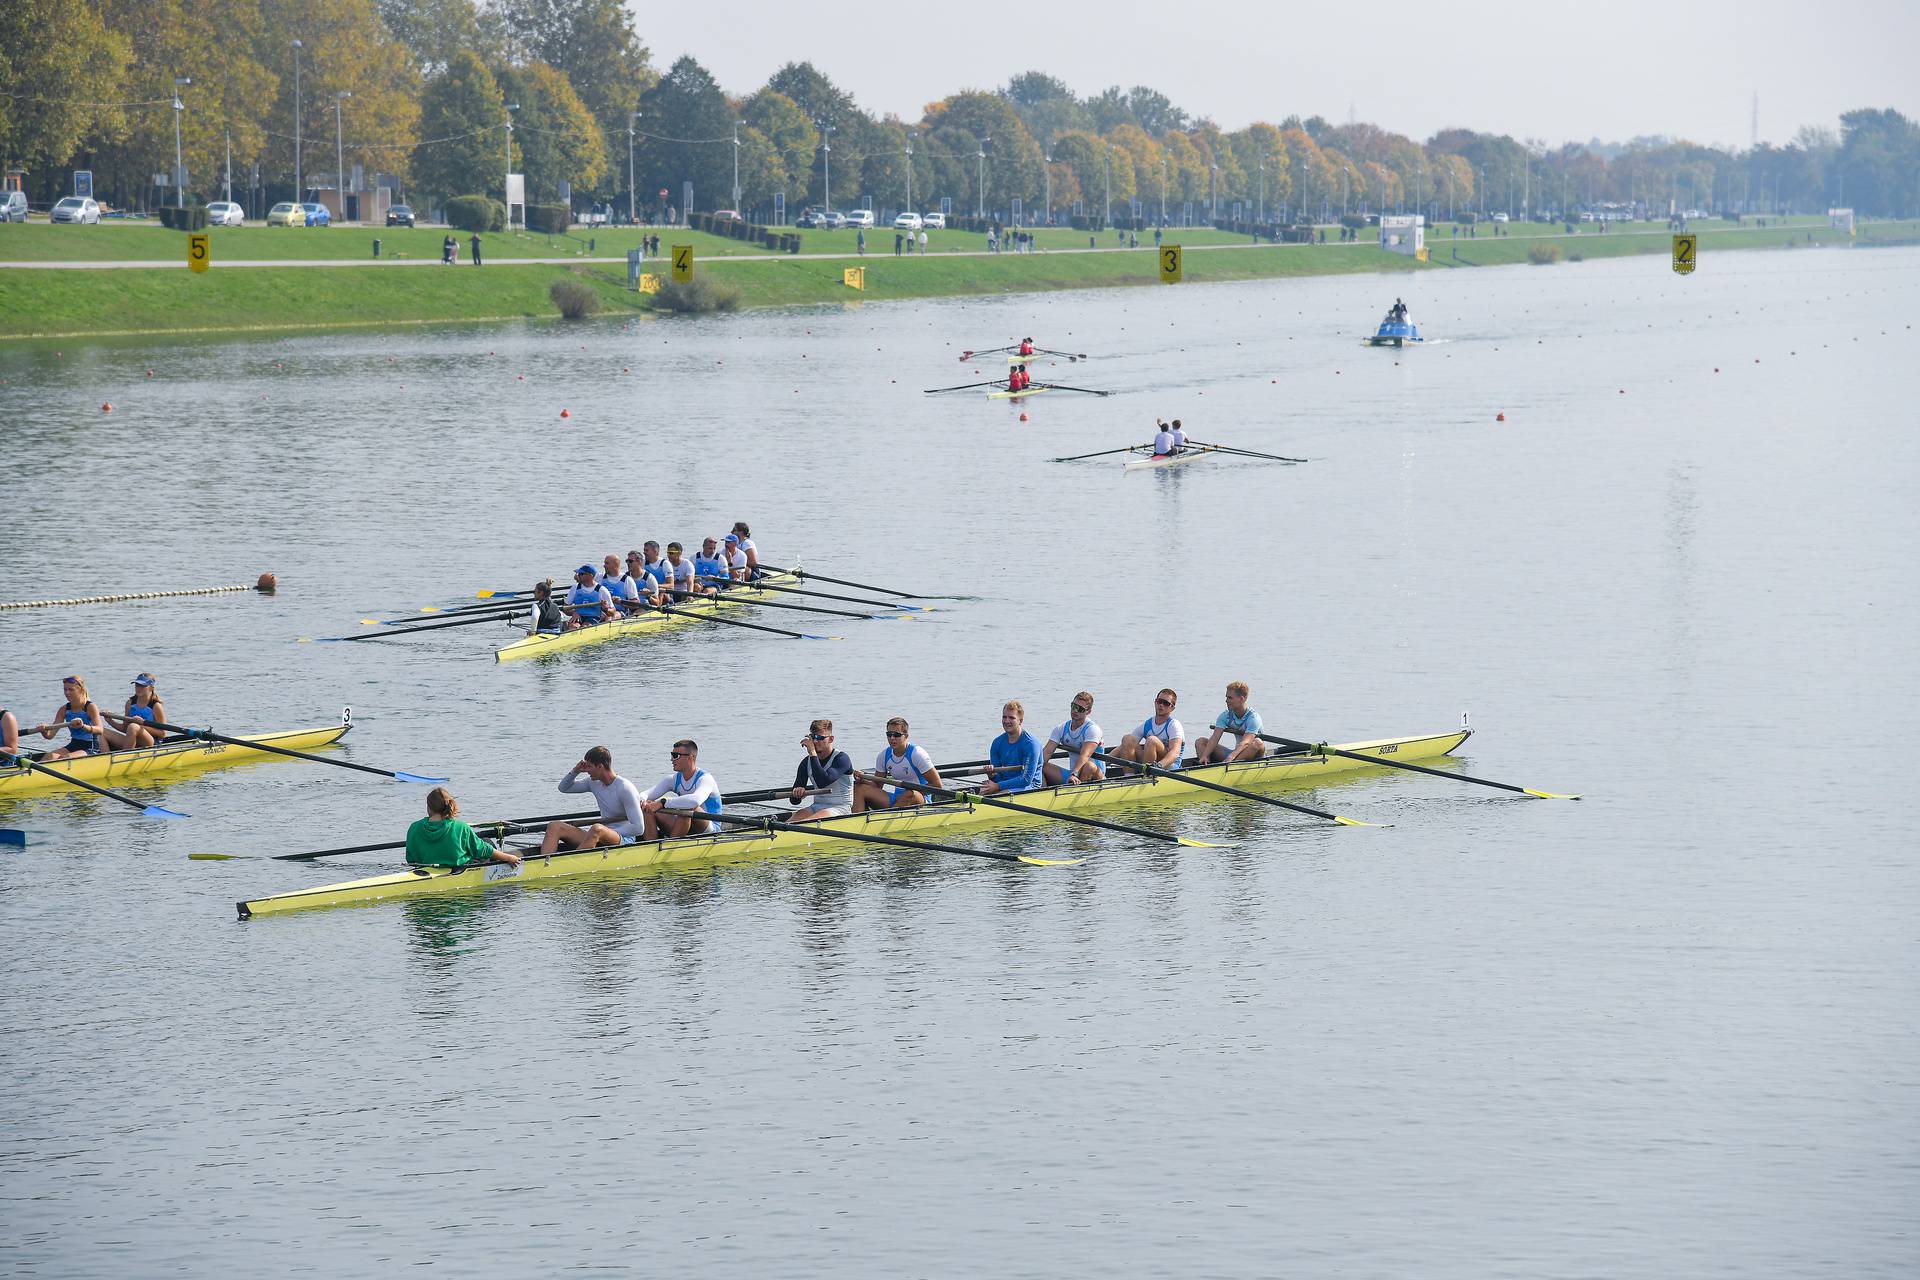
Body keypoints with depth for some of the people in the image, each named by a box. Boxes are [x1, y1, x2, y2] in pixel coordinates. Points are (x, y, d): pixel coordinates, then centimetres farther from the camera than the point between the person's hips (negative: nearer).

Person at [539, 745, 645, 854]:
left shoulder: (625, 788, -13)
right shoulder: (594, 783, 10)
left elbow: (638, 828, -17)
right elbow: (564, 787, 24)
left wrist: (609, 834, -18)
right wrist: (576, 771, 5)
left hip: (624, 840, -8)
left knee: (597, 829, -41)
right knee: (554, 827, -7)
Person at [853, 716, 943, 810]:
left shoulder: (916, 754, -11)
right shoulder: (884, 755, 5)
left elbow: (937, 784, -12)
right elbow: (877, 786, 11)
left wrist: (915, 793, -19)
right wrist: (863, 779, -9)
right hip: (896, 798, 6)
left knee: (909, 795, -42)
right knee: (860, 789, -9)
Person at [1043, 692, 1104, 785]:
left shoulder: (1092, 729, -12)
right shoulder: (1061, 728, 6)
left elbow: (1085, 755, -27)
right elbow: (1047, 752, -3)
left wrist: (1074, 774, -42)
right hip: (1073, 773, 5)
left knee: (1089, 766, -39)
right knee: (1042, 767, -14)